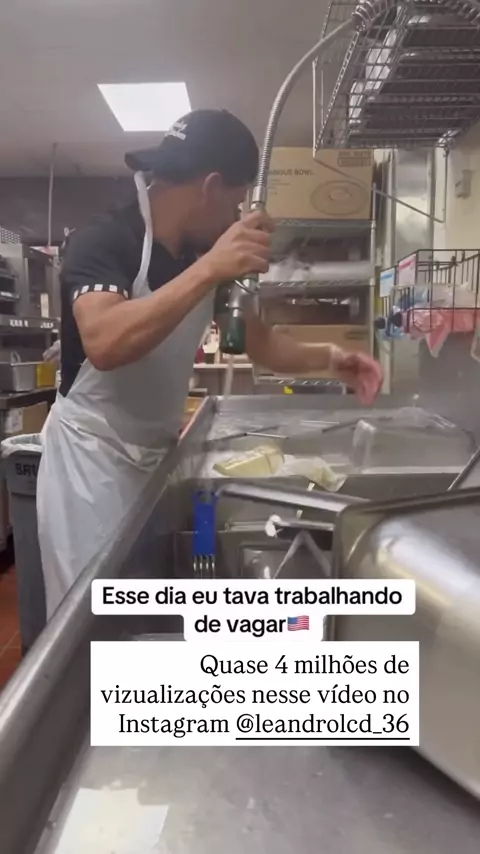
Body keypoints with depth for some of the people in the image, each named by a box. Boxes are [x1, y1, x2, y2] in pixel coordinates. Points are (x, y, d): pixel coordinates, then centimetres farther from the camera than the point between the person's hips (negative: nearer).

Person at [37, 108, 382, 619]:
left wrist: (329, 358, -5)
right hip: (92, 456, -6)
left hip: (159, 454, 7)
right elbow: (104, 345, -37)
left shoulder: (206, 254, 3)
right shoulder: (103, 241, -18)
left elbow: (258, 343, 10)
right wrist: (210, 269, -38)